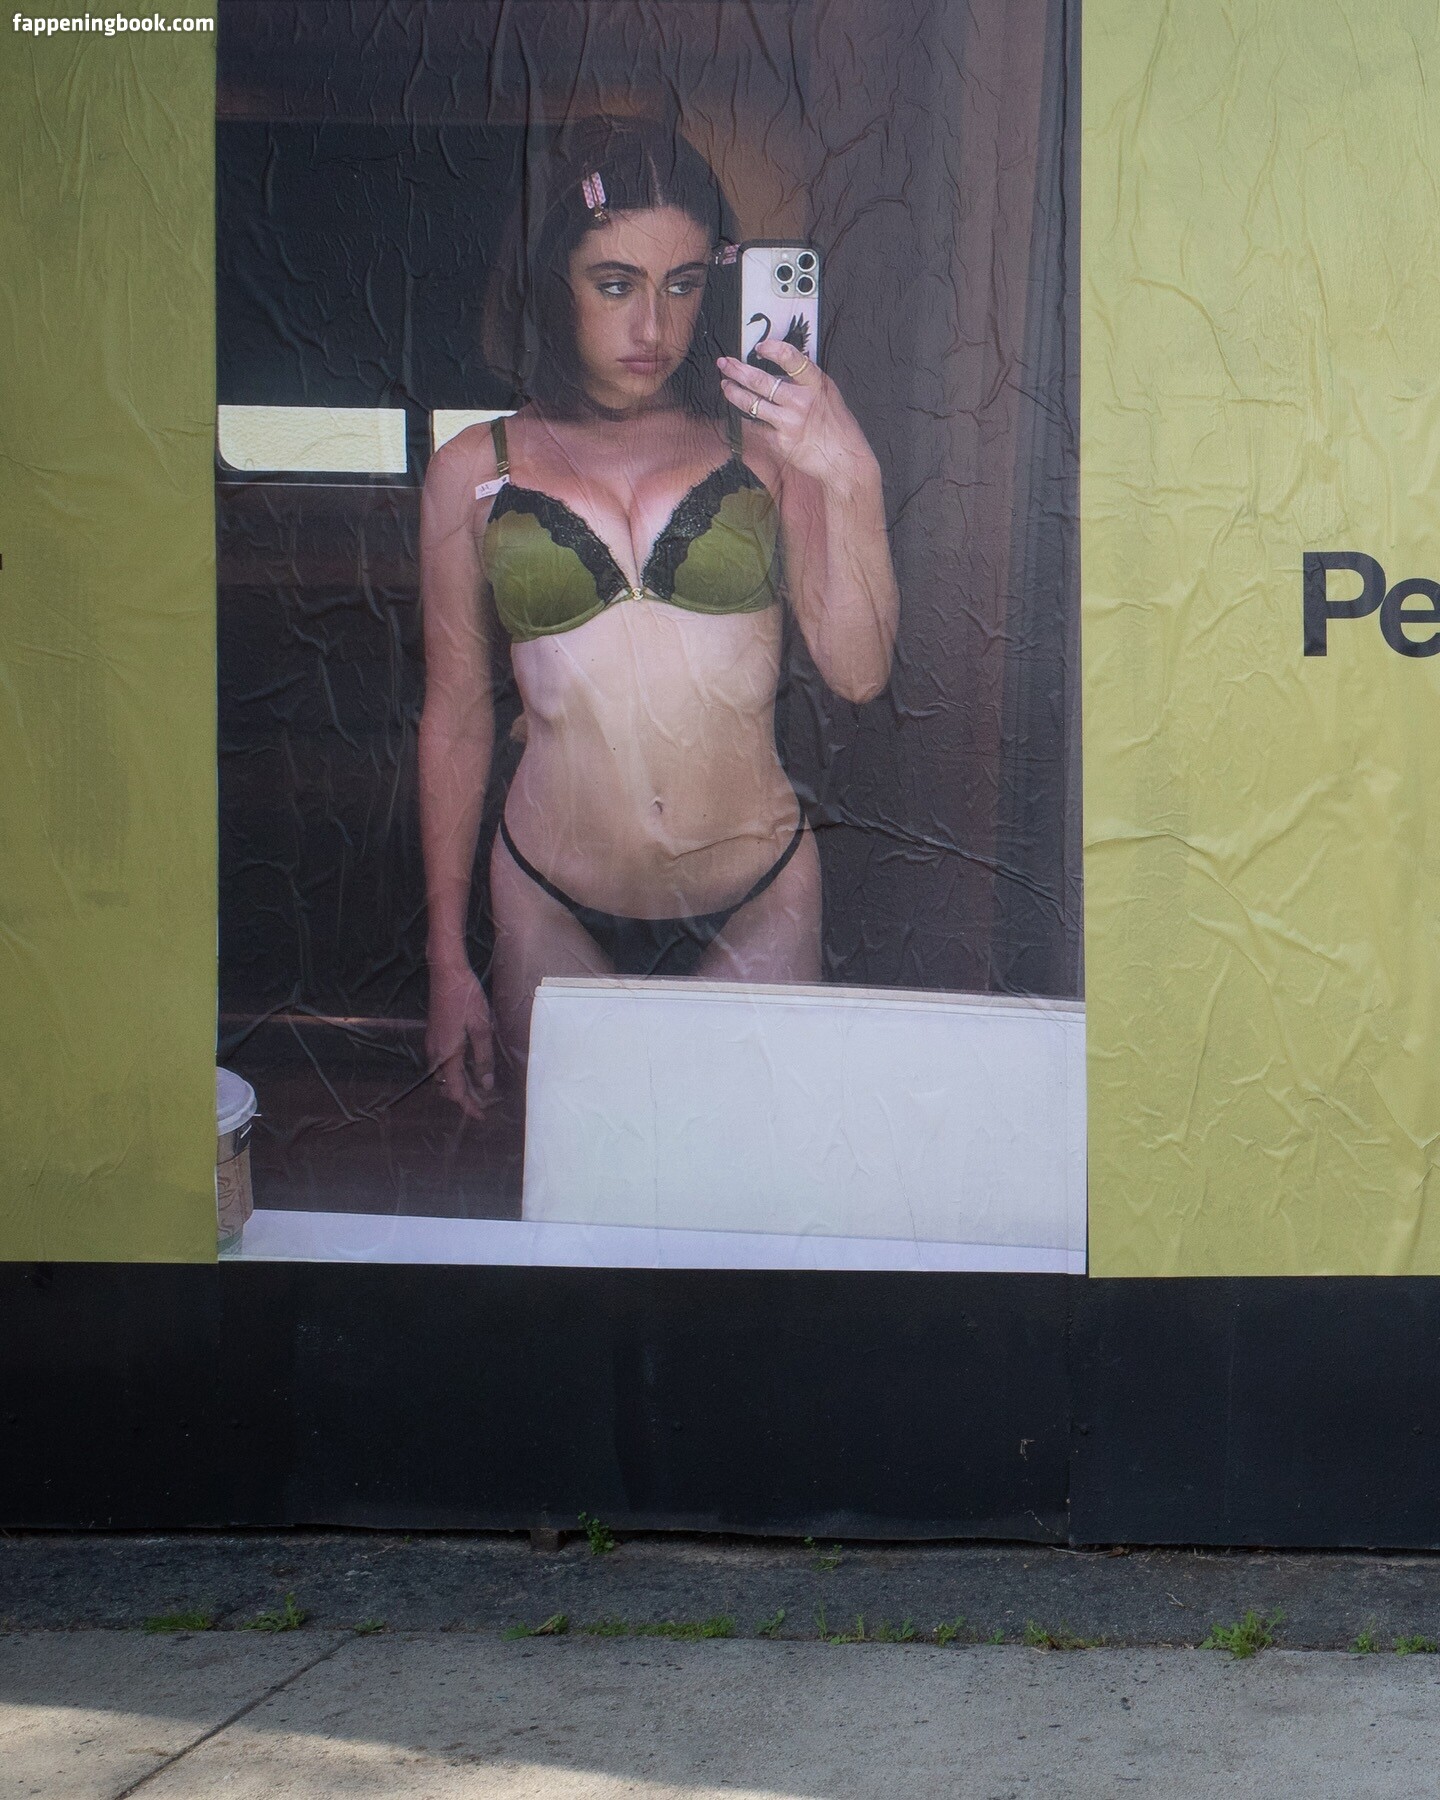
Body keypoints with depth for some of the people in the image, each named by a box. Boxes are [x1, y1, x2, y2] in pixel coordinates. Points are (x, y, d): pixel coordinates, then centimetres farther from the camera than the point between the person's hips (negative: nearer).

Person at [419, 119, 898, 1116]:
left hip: (757, 901, 0)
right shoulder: (477, 473, 4)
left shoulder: (762, 445, 3)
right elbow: (456, 717, 8)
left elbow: (858, 670, -3)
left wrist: (850, 479, -16)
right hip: (554, 909, 0)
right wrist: (449, 964, 8)